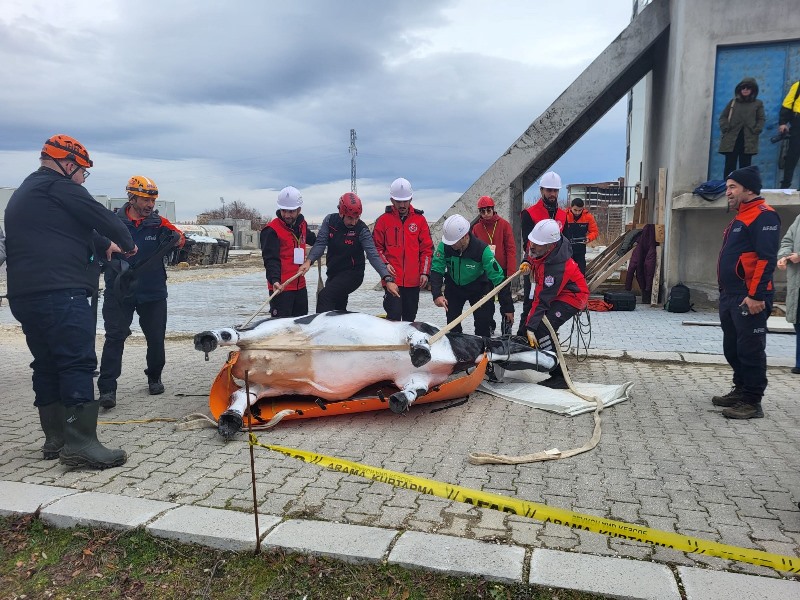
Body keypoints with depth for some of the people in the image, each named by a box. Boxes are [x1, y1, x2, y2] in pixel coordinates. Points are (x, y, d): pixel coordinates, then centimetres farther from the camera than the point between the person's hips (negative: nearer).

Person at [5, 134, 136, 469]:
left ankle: (55, 439, 19)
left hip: (24, 296, 10)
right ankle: (81, 444, -15)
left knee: (47, 365, 13)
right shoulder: (58, 187, -4)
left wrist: (104, 245, 43)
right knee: (78, 363, -12)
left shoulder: (23, 195, 26)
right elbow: (101, 217, -5)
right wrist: (127, 244, 13)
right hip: (60, 293, -10)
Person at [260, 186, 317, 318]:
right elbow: (270, 259, -21)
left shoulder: (302, 224, 8)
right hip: (280, 287, -7)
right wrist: (274, 280, -32)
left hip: (300, 284, 8)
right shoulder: (271, 230, -14)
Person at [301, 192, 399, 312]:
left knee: (324, 297, -25)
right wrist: (309, 261, -30)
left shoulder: (362, 229, -17)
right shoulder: (329, 221, -7)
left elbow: (373, 255, -25)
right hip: (333, 273, 5)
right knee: (338, 310, 18)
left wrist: (388, 279, -36)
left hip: (353, 274, -5)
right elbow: (320, 244, -11)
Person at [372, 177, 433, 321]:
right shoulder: (383, 220, 2)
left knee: (410, 317, 13)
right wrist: (384, 264, -11)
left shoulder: (419, 219, 6)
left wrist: (425, 272, -1)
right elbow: (376, 246, 5)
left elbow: (427, 248, 7)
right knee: (394, 317, -7)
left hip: (413, 280, 2)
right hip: (392, 278, -2)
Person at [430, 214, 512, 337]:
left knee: (483, 322, -9)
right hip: (453, 287, 2)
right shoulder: (444, 246, -25)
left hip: (478, 289, -2)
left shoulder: (482, 249, -30)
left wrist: (507, 307, -25)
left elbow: (498, 278, -26)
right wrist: (437, 294, -36)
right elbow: (436, 270, -20)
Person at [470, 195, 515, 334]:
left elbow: (511, 249, -6)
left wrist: (510, 271, -11)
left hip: (502, 270, -2)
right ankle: (489, 328, 22)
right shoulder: (476, 228, 3)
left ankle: (507, 325, 17)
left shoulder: (504, 224, -4)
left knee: (506, 299, 5)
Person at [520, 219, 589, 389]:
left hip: (571, 297, -10)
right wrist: (527, 261, -6)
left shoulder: (556, 267, -37)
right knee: (527, 319, 12)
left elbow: (542, 300, -36)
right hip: (554, 292, 10)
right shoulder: (537, 245, -14)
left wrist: (531, 327, -36)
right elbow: (531, 252, 14)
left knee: (542, 328, -25)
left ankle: (560, 377, -20)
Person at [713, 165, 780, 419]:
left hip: (749, 299, -10)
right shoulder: (740, 217, 20)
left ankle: (752, 402, 4)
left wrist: (756, 295, -23)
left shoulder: (764, 216, -11)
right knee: (732, 348, 16)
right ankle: (740, 391, 28)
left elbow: (767, 259, -19)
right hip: (730, 297, 10)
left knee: (750, 350, -3)